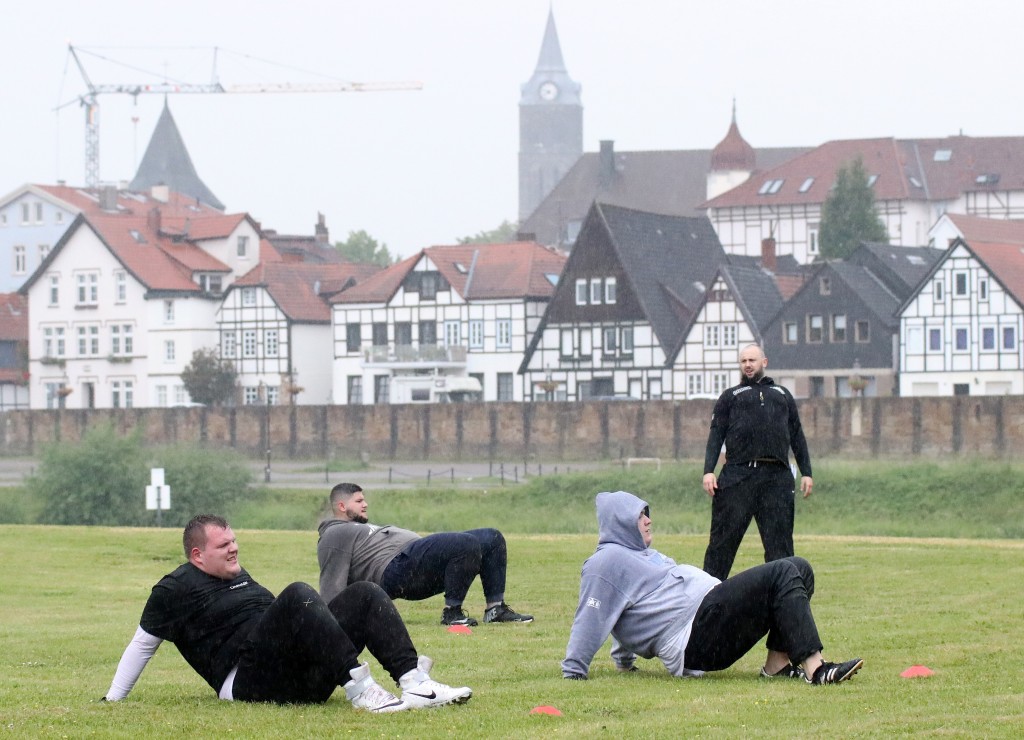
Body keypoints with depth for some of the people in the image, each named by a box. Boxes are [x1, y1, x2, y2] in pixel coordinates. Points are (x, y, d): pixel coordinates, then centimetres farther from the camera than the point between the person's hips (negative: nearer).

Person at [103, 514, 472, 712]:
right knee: (299, 595, -32)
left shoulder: (238, 575, 29)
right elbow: (143, 643, 8)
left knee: (365, 594, -7)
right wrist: (112, 699, 7)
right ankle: (359, 689, -44)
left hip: (300, 676, 8)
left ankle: (415, 683, -28)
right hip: (249, 680, -8)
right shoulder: (175, 590, 5)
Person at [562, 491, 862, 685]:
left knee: (798, 569, 0)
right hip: (696, 636, -11)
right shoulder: (606, 562, -5)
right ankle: (814, 668, -36)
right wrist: (573, 672, -13)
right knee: (781, 574, -24)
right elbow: (590, 620, -10)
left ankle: (778, 663, -9)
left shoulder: (640, 553, 28)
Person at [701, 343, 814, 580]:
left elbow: (797, 436, 22)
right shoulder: (730, 396, 18)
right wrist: (708, 471, -6)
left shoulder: (783, 395, 25)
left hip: (777, 478, 2)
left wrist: (806, 473, 11)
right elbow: (716, 436, 8)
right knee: (723, 540, -3)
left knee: (780, 543, 0)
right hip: (737, 476, -2)